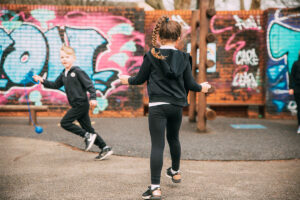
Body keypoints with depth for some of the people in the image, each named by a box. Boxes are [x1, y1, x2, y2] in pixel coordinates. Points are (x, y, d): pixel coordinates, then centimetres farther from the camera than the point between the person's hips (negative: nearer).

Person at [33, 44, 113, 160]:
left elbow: (89, 84, -13)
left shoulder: (78, 72, -10)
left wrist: (93, 98, -23)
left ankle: (88, 136, -8)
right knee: (88, 128, 8)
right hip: (77, 106, 8)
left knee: (65, 122, -10)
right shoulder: (63, 74, 15)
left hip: (81, 103, -8)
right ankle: (105, 148, 10)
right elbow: (55, 85, 25)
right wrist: (42, 81, 15)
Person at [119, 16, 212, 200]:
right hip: (176, 106, 4)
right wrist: (201, 87, 26)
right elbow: (190, 83, 4)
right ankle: (175, 172, 46)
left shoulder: (152, 55, -4)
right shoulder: (183, 58, 2)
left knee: (157, 145, -7)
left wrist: (127, 80, 25)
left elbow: (140, 79, 3)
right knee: (173, 138, 25)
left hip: (157, 106, -3)